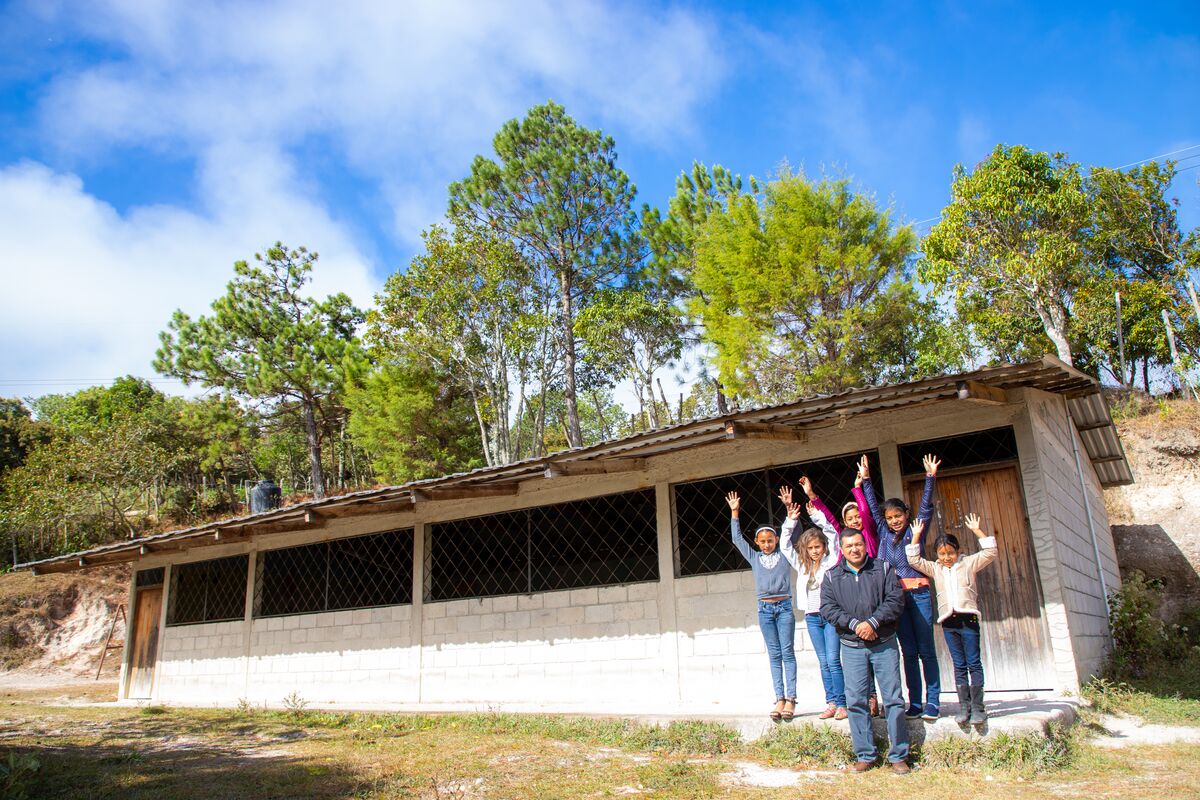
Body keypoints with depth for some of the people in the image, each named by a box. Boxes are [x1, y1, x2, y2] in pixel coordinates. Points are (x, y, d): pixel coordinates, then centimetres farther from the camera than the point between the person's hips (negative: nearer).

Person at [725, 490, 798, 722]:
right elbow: (737, 538, 10)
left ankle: (791, 699, -3)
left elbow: (791, 533, 1)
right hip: (765, 609, 2)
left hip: (784, 607, -2)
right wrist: (734, 512, 8)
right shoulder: (754, 557, 10)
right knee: (774, 655, 4)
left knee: (788, 652, -2)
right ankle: (780, 699, 3)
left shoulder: (785, 554, 6)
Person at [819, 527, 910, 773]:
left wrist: (873, 622, -16)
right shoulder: (831, 576, 7)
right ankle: (865, 755, 12)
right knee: (855, 701, 2)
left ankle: (898, 755, 11)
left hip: (884, 644, -1)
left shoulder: (883, 568, 5)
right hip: (852, 647, 1)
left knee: (893, 699, 0)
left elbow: (895, 600, -5)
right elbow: (828, 608, -1)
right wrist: (855, 624, -14)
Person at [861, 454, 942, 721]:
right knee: (909, 652, 8)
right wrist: (866, 481, 20)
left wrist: (930, 478, -14)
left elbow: (926, 506, -6)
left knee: (926, 650, 1)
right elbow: (873, 507, 18)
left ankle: (933, 702, 6)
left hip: (919, 594, -4)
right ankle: (915, 704, 12)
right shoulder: (885, 533, 11)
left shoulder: (916, 531, 2)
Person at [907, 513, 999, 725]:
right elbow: (914, 560, 9)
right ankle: (964, 706, 8)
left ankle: (977, 706, 1)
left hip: (968, 618, -3)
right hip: (948, 621, 3)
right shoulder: (935, 568, 13)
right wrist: (916, 536, 6)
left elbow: (990, 552, -1)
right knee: (959, 666, 7)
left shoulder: (968, 563, 6)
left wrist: (977, 530, -6)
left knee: (974, 663, -2)